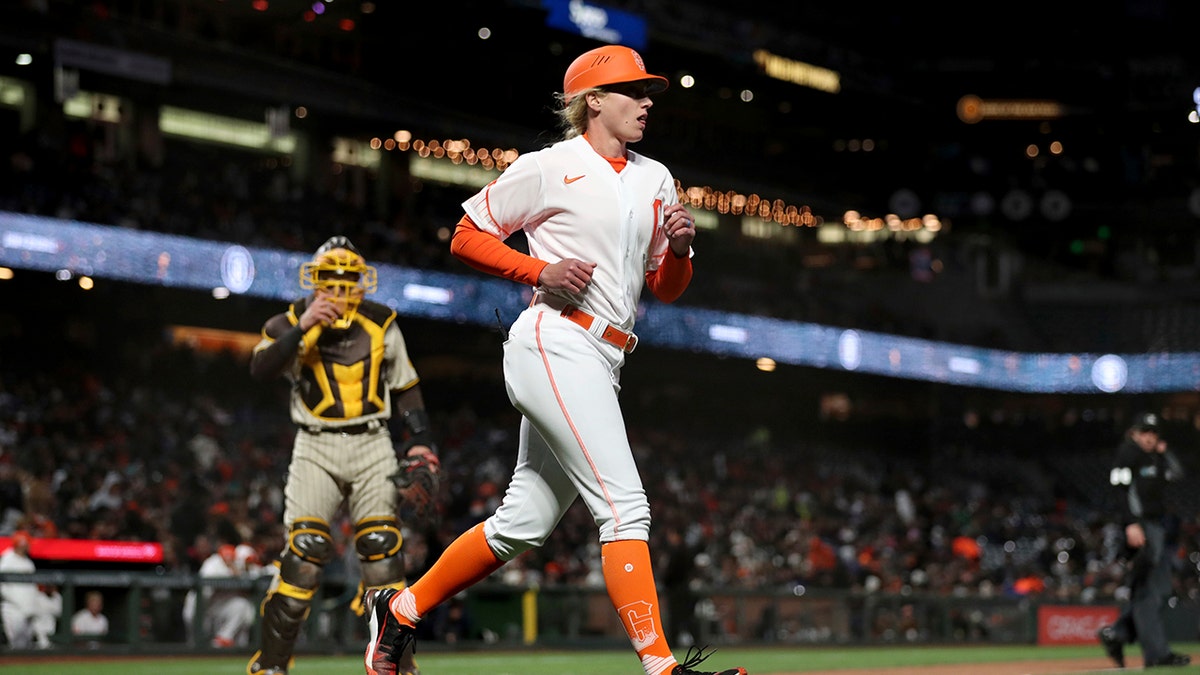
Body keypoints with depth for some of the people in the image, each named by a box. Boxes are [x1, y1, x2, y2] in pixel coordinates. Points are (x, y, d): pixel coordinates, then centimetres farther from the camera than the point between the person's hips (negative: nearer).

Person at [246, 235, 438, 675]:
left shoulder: (382, 324, 8)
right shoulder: (291, 323, 1)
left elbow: (405, 388, 16)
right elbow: (261, 368, -17)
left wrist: (419, 440, 6)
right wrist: (302, 328, -25)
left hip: (371, 445, 2)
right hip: (316, 447, -2)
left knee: (383, 548, -6)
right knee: (304, 549, -12)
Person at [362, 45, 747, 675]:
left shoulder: (655, 180, 18)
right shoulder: (550, 168, -3)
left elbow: (666, 289, 21)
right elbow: (467, 237, 2)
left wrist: (680, 248, -1)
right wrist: (542, 271, -11)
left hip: (598, 365, 8)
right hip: (554, 345, -8)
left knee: (524, 522, 11)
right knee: (624, 506, -17)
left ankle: (401, 609, 25)